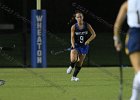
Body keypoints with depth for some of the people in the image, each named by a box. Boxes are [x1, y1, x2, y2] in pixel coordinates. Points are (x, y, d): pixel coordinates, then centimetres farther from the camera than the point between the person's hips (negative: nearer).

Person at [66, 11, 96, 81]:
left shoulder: (87, 26, -6)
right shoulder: (74, 27, -8)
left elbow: (93, 34, 0)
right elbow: (72, 37, -8)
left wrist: (88, 41, -15)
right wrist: (73, 46, -22)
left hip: (84, 46, 2)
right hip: (76, 45, -2)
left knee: (80, 62, 3)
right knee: (73, 59, -24)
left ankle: (74, 77, 17)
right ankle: (71, 67, 11)